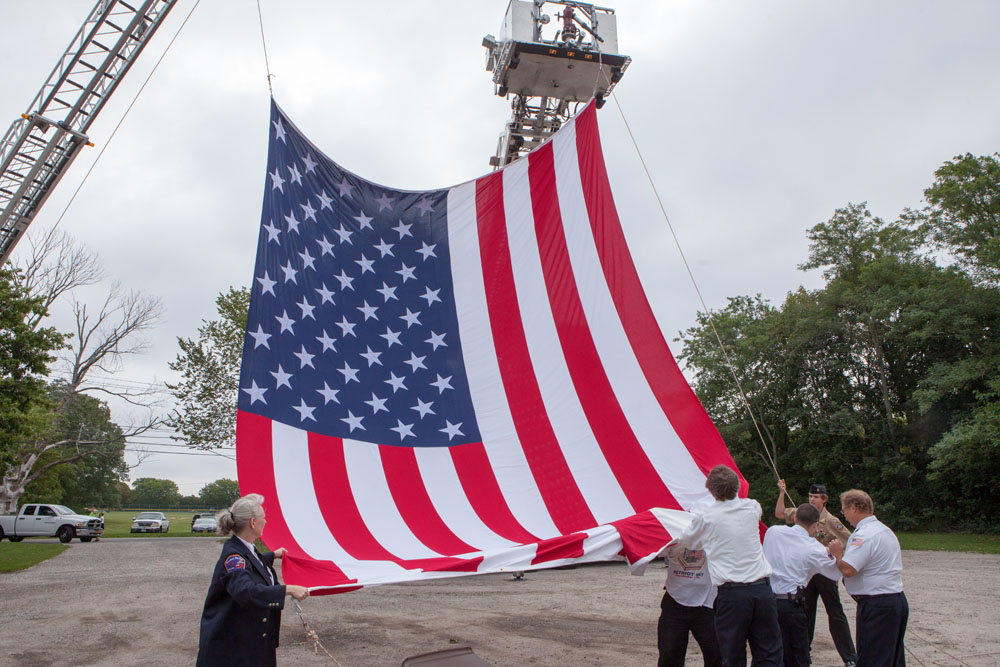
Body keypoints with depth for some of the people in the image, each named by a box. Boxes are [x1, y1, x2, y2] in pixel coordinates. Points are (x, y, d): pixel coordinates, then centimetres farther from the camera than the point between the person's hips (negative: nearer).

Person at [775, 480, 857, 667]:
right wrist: (782, 493, -3)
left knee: (835, 613, -1)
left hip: (825, 571, -5)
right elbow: (780, 513, 5)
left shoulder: (831, 521, -11)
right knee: (806, 611, 15)